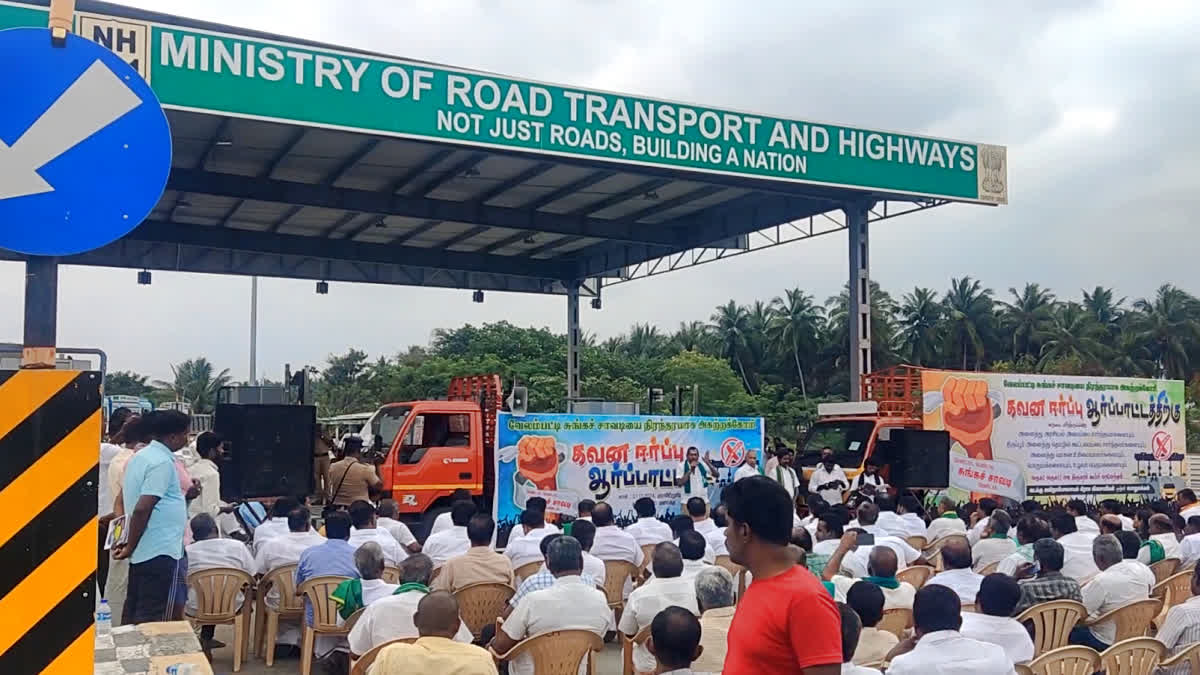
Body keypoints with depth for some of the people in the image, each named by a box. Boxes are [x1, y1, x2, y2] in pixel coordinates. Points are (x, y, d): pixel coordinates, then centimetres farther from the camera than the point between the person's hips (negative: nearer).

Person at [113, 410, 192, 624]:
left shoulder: (140, 457, 12)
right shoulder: (163, 463, -17)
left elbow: (124, 499, 20)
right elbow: (142, 509, -23)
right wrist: (130, 547, -14)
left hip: (142, 551, 9)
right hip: (161, 552, -9)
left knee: (133, 613, 14)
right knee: (153, 622, -4)